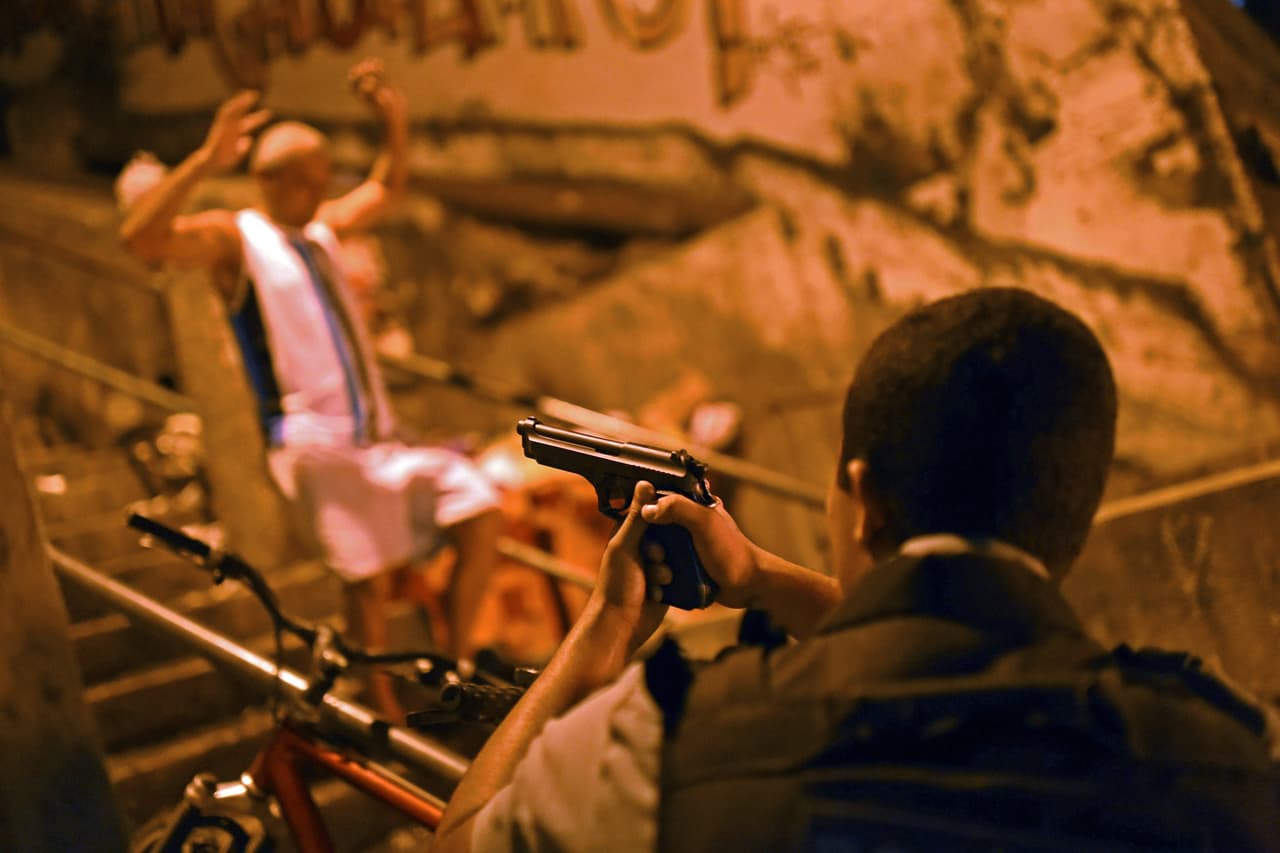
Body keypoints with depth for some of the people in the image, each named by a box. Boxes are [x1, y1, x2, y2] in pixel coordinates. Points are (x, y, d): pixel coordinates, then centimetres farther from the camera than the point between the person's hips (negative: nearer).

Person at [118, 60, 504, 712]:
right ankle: (387, 714, 0)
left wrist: (394, 121, 19)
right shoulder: (231, 238, -2)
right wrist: (205, 162, -30)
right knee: (369, 579, -13)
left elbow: (385, 190, 37)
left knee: (479, 515, -4)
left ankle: (455, 666, 6)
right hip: (313, 441, -7)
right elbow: (140, 238, -20)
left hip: (378, 436, 7)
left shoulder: (322, 229, 20)